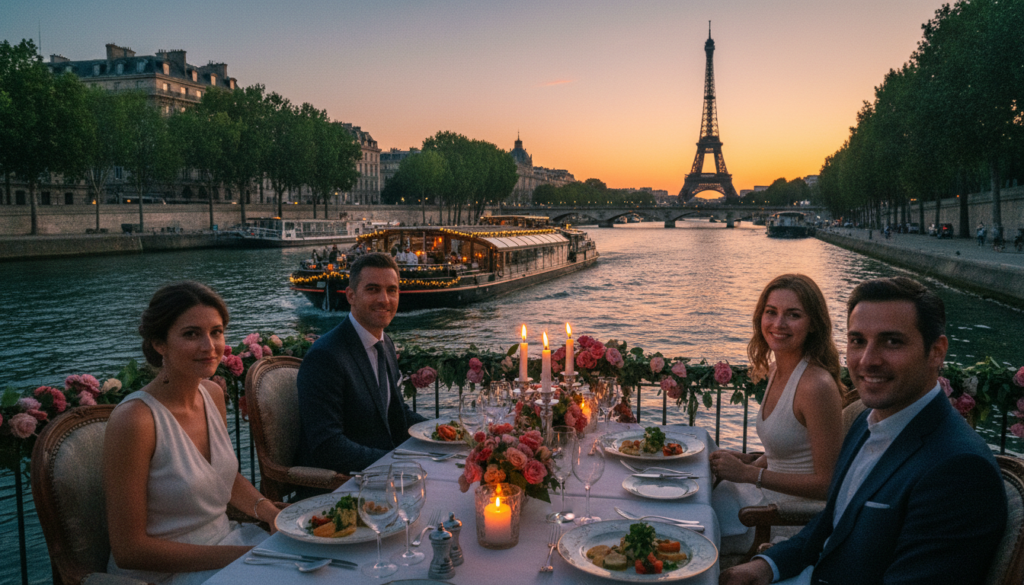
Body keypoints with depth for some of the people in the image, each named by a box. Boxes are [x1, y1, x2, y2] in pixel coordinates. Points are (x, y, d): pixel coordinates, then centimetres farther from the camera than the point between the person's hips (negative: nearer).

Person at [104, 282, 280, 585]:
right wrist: (236, 556, -19)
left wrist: (270, 512, -2)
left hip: (225, 539, 7)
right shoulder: (134, 419, -21)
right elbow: (129, 550, -18)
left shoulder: (213, 394, 1)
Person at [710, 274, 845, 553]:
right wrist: (750, 460, 1)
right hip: (768, 493, 8)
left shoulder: (817, 386, -24)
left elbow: (827, 483, -21)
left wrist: (750, 474, -20)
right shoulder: (776, 370, 3)